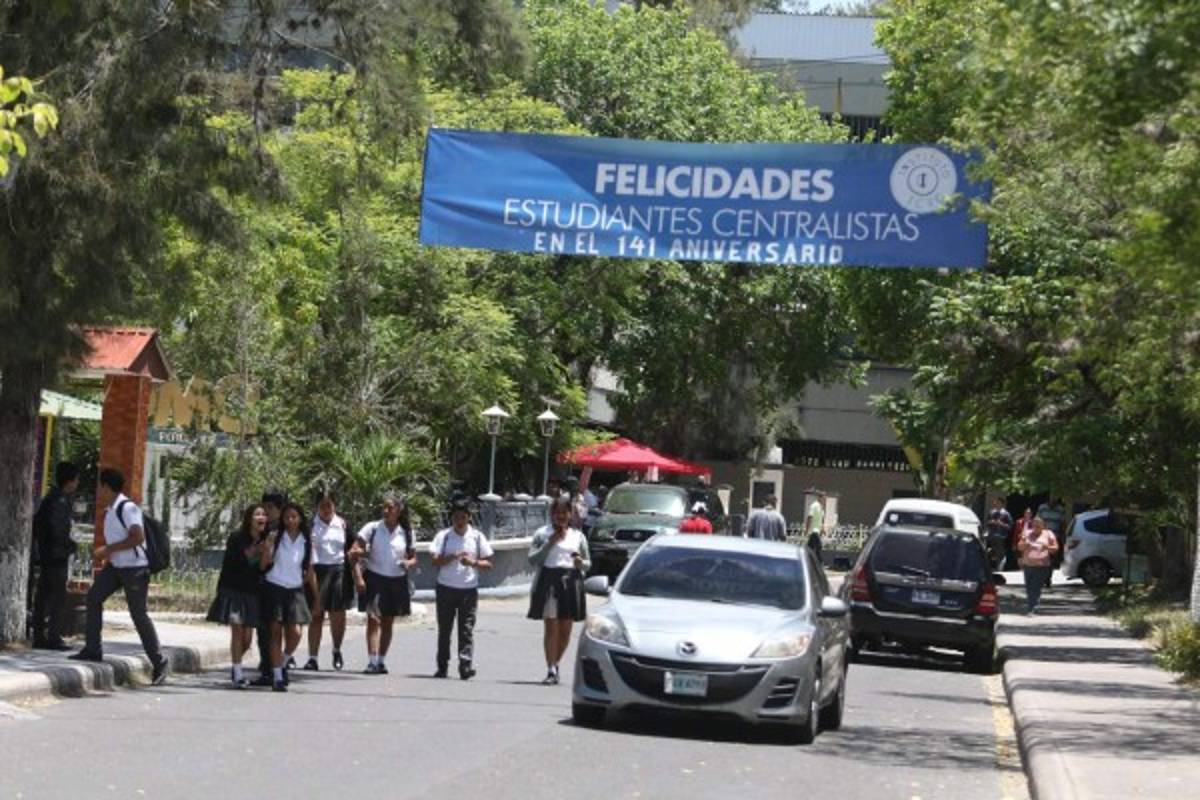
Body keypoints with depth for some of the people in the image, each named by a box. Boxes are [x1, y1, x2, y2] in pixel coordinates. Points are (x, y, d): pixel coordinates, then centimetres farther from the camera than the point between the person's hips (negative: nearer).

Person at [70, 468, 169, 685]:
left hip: (135, 567, -9)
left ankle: (159, 661, 2)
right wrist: (104, 555, 9)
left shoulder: (127, 508, -18)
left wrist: (108, 549, -24)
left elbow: (137, 537, -28)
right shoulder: (109, 511, 11)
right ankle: (92, 650, 8)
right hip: (115, 566, 9)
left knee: (138, 613, -6)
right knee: (93, 597, 3)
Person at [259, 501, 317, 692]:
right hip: (274, 588, -2)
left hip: (295, 590, 2)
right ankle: (277, 676, 2)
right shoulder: (275, 537, 0)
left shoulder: (306, 540, 6)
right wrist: (267, 550, -23)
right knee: (276, 632, -3)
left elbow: (309, 570, 12)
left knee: (295, 633, -9)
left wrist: (316, 596, 12)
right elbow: (264, 564, -4)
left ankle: (284, 662, 20)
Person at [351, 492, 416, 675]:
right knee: (373, 620, -12)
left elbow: (413, 557, 13)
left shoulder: (406, 533, 4)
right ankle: (372, 661, -14)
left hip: (397, 581, 3)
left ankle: (381, 661, 21)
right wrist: (358, 577, -16)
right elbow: (355, 552, -7)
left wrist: (409, 563, -11)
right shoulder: (372, 528, -5)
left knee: (388, 623, 10)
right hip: (374, 579, -3)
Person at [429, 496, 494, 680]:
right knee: (444, 628, 7)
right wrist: (453, 557, -21)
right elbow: (435, 561, -6)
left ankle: (466, 666, -11)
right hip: (446, 588, 1)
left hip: (468, 589, -1)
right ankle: (442, 666, 15)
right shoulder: (443, 536, 2)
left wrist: (473, 562, -16)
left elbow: (488, 564, 3)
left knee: (466, 629, -6)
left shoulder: (477, 537, 4)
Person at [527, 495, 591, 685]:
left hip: (571, 582, 3)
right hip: (548, 581, -3)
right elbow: (532, 559, -1)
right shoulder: (542, 533, 8)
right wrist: (549, 543, -10)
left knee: (565, 629, 3)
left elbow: (588, 563, 18)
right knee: (551, 627, -9)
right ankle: (551, 670, -11)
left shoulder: (577, 535, 14)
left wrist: (581, 563, -6)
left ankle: (555, 664, 23)